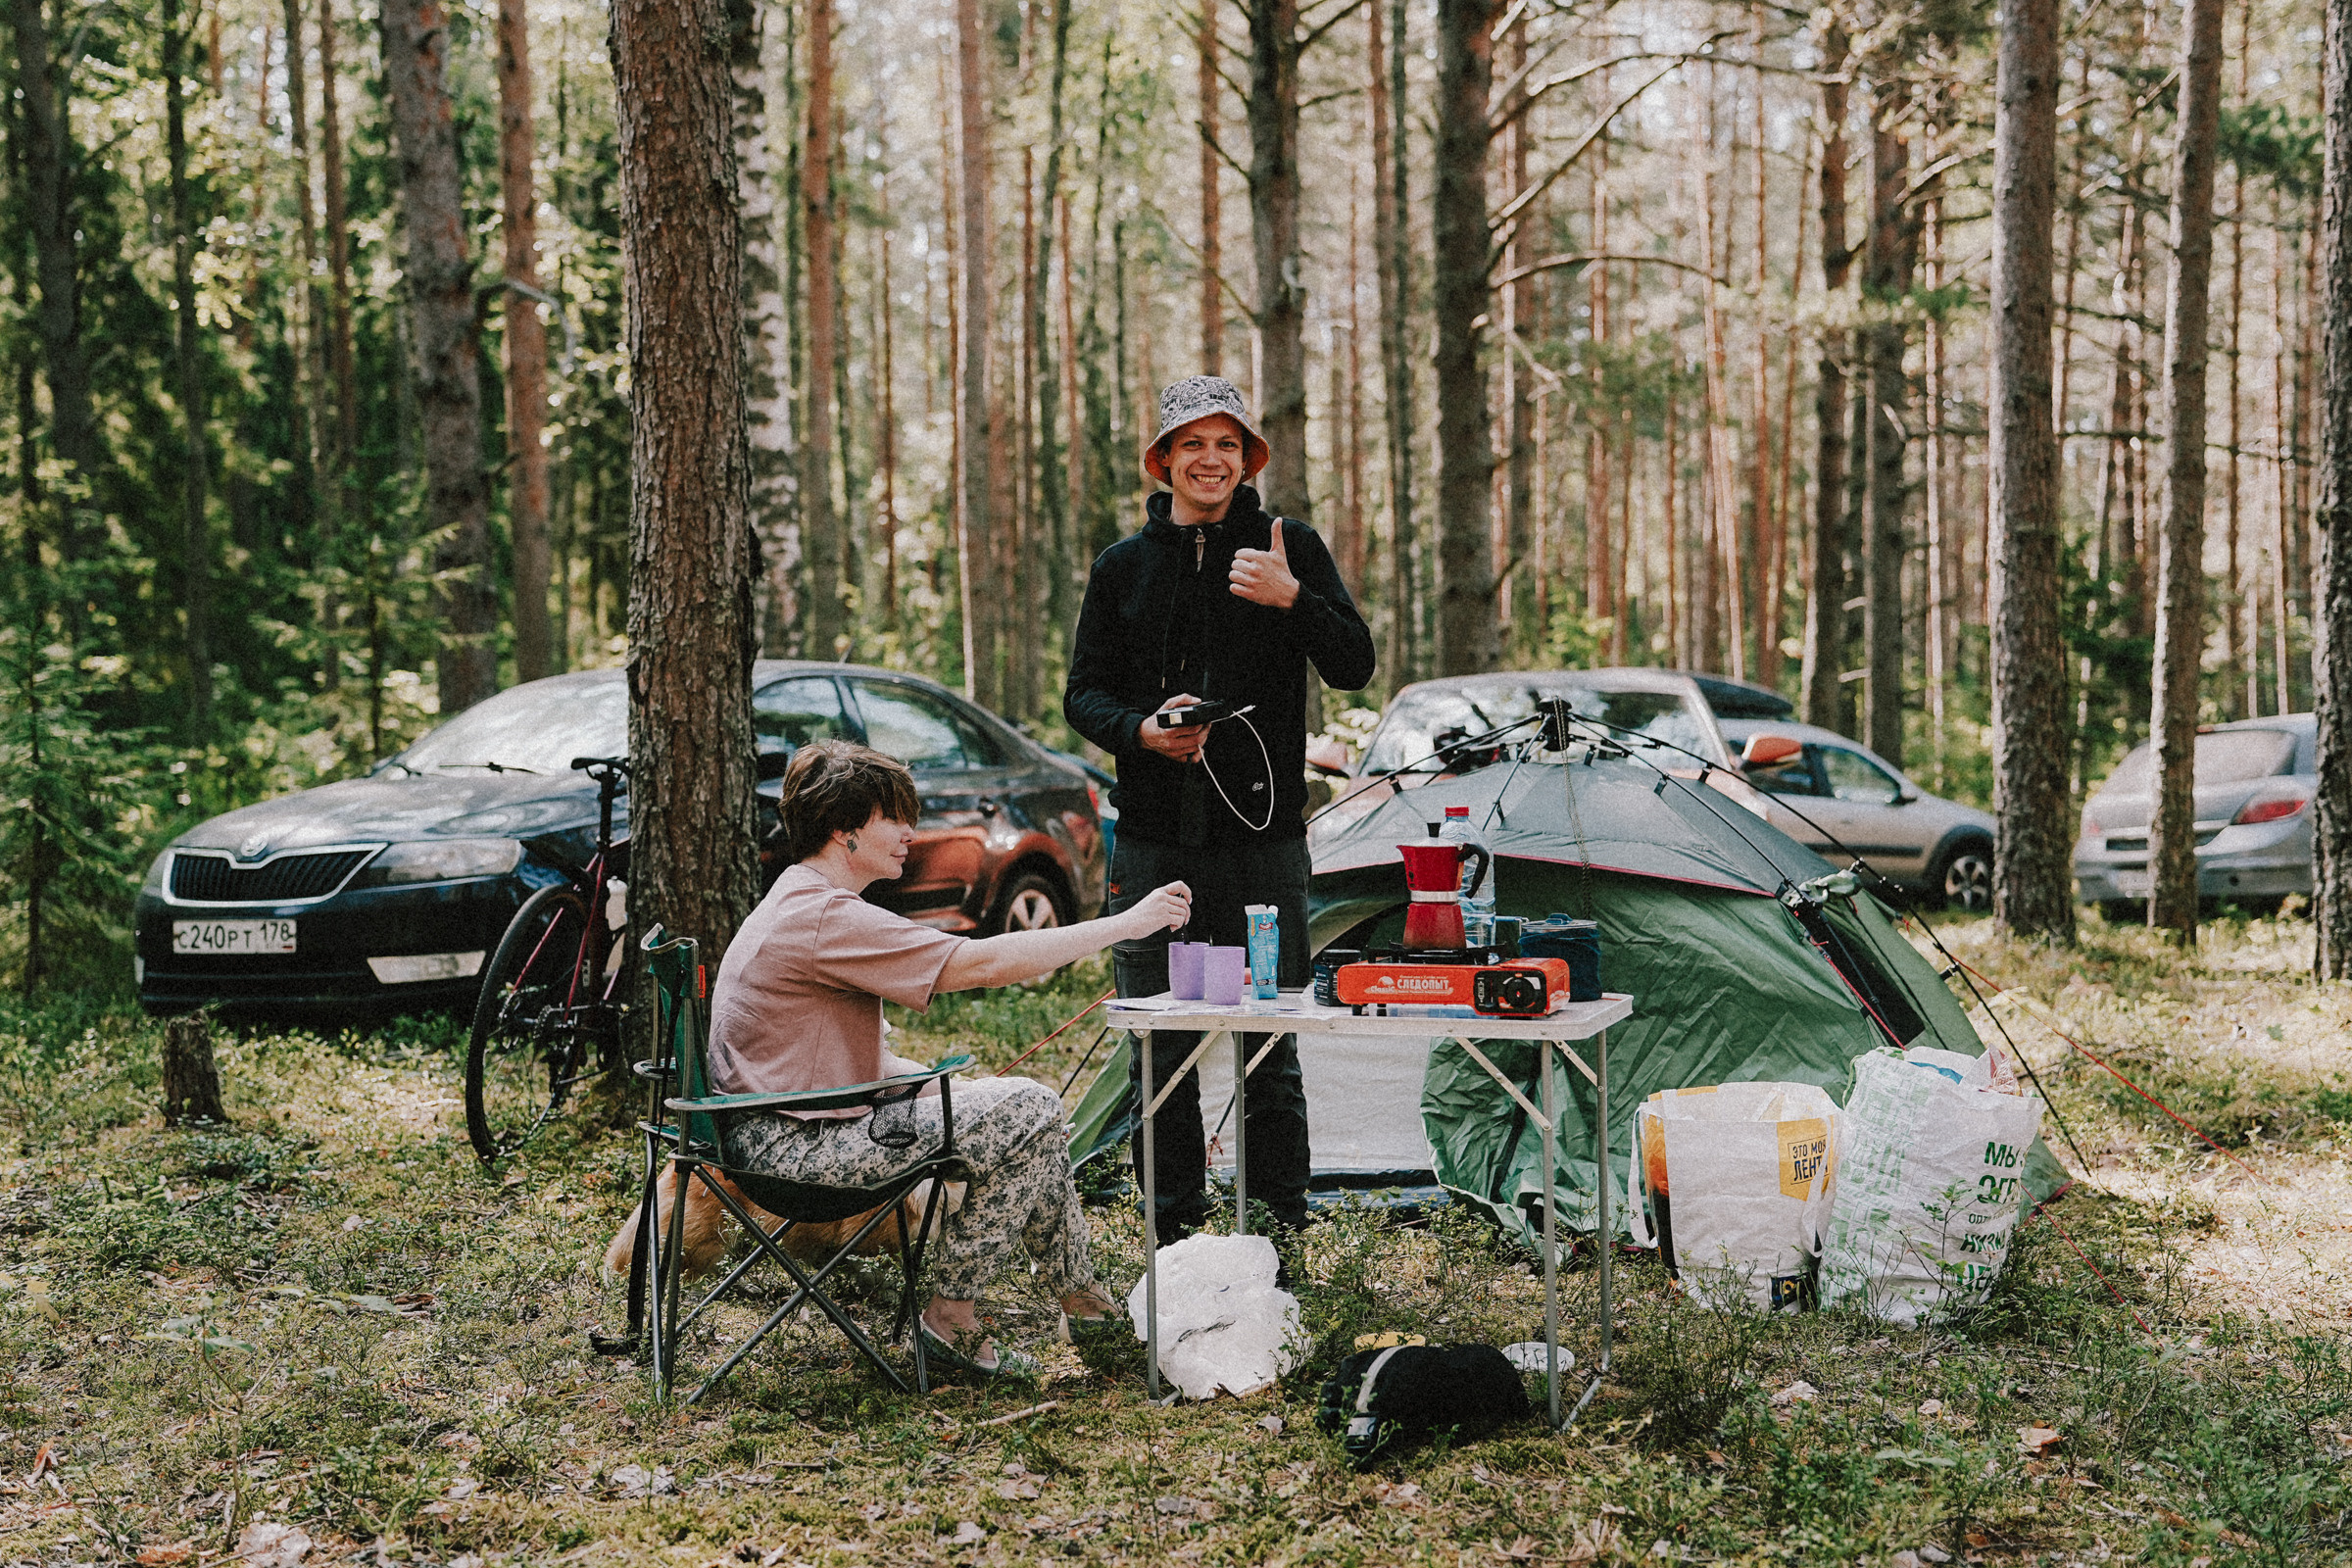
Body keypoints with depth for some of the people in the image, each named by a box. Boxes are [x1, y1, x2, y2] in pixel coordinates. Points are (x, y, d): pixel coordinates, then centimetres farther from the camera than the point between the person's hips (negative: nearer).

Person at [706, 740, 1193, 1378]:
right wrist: (1126, 924, -19)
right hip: (790, 1146, -11)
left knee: (1030, 1105, 12)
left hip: (797, 1125, 11)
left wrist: (943, 1085, 6)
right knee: (1029, 1111, -16)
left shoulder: (802, 906, 15)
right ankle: (950, 1318, -8)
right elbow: (980, 963, -24)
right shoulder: (824, 918, -21)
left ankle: (1084, 1299, 19)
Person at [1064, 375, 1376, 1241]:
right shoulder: (1124, 565, 9)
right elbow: (1084, 691, 10)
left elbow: (1354, 666, -3)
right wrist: (1141, 730, -11)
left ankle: (1279, 1233, 11)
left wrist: (1292, 599, -20)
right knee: (1161, 1056, 6)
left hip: (1263, 838, -2)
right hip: (1154, 841, 2)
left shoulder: (1290, 547, 4)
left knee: (1270, 1055, 2)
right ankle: (1174, 1234, 16)